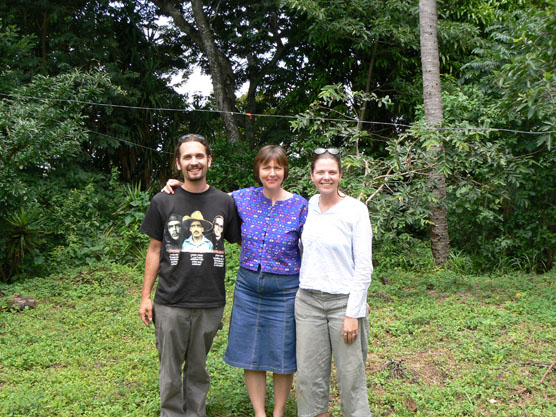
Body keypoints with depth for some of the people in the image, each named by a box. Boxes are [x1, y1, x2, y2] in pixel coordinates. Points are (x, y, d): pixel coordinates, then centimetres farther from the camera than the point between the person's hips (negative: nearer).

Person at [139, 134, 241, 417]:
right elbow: (154, 250, 6)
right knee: (170, 370, 9)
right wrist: (146, 296, 3)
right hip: (170, 304, -1)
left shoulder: (225, 202, 4)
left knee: (198, 369, 14)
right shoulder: (163, 202, 1)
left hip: (210, 305, 1)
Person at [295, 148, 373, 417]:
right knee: (308, 375, 9)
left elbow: (364, 266, -9)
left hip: (344, 301, -4)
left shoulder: (356, 209, -8)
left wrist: (353, 313, -13)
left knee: (350, 376, 4)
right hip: (308, 301, 5)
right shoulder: (311, 204, 7)